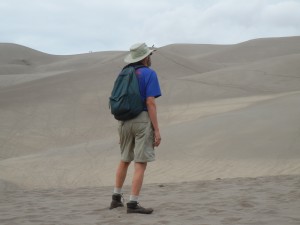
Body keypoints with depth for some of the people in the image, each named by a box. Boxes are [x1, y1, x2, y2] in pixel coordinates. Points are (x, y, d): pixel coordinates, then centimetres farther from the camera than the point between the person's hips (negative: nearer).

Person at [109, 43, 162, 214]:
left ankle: (116, 198, 25)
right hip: (143, 120, -7)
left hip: (125, 121, 7)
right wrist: (157, 130, -13)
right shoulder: (149, 74, -8)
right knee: (141, 164, -5)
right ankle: (133, 204, -9)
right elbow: (151, 103, -15)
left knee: (125, 160, 21)